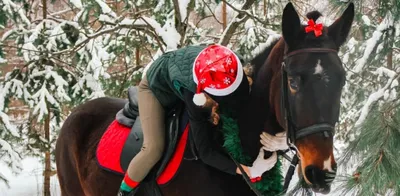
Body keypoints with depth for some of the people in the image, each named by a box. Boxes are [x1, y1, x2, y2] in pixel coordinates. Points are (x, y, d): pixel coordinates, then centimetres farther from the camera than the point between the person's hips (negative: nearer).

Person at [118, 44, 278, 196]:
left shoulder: (235, 66, -36)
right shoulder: (193, 95, -47)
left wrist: (215, 108, -29)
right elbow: (205, 152, -42)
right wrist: (250, 171, -52)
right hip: (156, 86, -6)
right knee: (154, 149, -15)